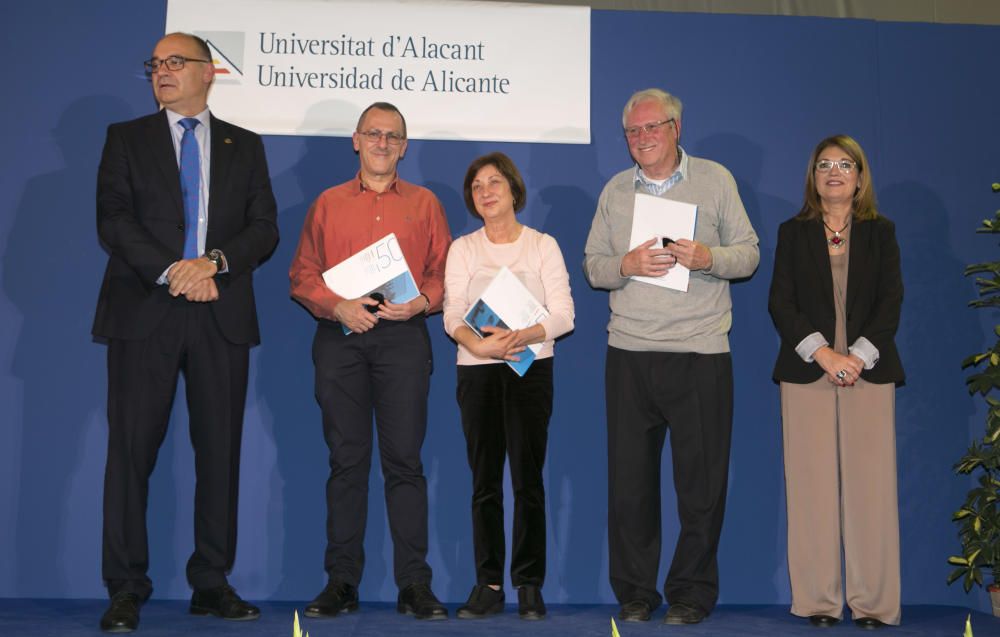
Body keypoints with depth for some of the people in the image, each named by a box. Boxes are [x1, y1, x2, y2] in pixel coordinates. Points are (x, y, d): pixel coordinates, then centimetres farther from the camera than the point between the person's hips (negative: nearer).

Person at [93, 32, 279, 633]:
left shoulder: (245, 146, 15)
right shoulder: (126, 138, 12)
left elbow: (265, 228, 6)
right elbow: (113, 219, 0)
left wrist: (213, 261, -12)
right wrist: (171, 272, -13)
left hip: (221, 315, 1)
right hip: (144, 310, -1)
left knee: (221, 450, 2)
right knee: (132, 448, -2)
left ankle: (213, 583, 11)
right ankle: (127, 589, 5)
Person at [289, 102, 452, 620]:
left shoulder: (424, 203, 13)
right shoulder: (328, 203, 14)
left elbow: (444, 272, 9)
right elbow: (302, 275, 9)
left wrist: (420, 302, -10)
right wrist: (337, 306, -8)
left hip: (403, 336, -1)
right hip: (339, 337, 1)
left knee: (404, 458, -4)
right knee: (346, 459, 3)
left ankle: (414, 583, 0)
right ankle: (341, 582, 9)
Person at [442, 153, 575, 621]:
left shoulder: (543, 245, 7)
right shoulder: (463, 249, 10)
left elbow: (563, 315, -2)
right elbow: (452, 315, -1)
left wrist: (522, 336, -20)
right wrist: (479, 343, -22)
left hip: (530, 368, -1)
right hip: (477, 371, 2)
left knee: (528, 478, -4)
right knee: (485, 481, 2)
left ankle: (529, 585, 3)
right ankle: (488, 585, 8)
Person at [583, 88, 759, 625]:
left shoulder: (715, 180, 6)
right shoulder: (615, 190, 13)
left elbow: (748, 254, 5)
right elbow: (592, 264, 12)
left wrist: (708, 258, -14)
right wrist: (625, 266, -9)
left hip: (701, 353, -2)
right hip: (629, 353, 2)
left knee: (701, 480, 1)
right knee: (629, 478, 5)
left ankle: (691, 592, 15)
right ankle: (634, 592, 17)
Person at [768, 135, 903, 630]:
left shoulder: (880, 232, 12)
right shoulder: (793, 233, 10)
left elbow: (891, 301, 3)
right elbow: (781, 302, 1)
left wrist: (858, 355, -11)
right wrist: (822, 352, -12)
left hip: (868, 371, 0)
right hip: (806, 372, 0)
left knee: (870, 486, -2)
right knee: (812, 488, -1)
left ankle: (872, 602, 5)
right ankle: (818, 601, 5)